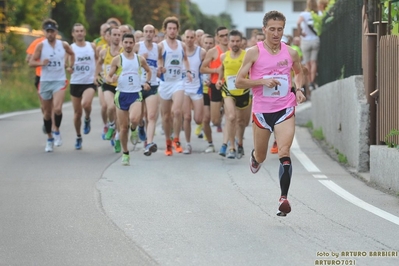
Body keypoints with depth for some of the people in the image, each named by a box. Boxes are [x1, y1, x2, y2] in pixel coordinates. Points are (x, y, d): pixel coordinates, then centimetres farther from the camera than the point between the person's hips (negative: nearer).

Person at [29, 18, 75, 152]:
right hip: (45, 81, 1)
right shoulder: (41, 46, -4)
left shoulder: (63, 45, 1)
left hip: (59, 81, -1)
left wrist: (70, 66, 13)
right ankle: (50, 138, 24)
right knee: (47, 112, 9)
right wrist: (41, 63, -22)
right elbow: (31, 62, -4)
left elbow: (72, 54, 22)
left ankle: (57, 131, 2)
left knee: (57, 108, -22)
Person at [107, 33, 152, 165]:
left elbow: (148, 71, 25)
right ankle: (125, 153, 18)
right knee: (123, 127, 3)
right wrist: (112, 80, -21)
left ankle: (134, 130, 9)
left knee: (134, 119, -28)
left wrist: (147, 82, 9)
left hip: (135, 94, 0)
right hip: (121, 95, 0)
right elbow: (108, 77, 2)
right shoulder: (117, 59, 1)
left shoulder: (140, 59, 7)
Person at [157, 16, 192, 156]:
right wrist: (160, 68, -25)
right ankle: (168, 143, 22)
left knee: (176, 111, -20)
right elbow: (157, 60, -4)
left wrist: (188, 71, 6)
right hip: (165, 83, -1)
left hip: (178, 83, 1)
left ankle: (176, 140, -6)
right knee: (166, 116, 7)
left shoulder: (182, 45, 7)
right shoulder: (161, 46, -4)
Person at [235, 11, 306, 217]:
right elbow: (239, 82, -7)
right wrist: (263, 82, -20)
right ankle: (255, 157, 53)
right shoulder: (254, 53, -7)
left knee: (284, 153, -16)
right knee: (261, 157, 14)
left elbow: (298, 72, 22)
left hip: (285, 110, 0)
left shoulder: (291, 53, 1)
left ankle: (284, 198, -17)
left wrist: (298, 89, 2)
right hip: (262, 110, 0)